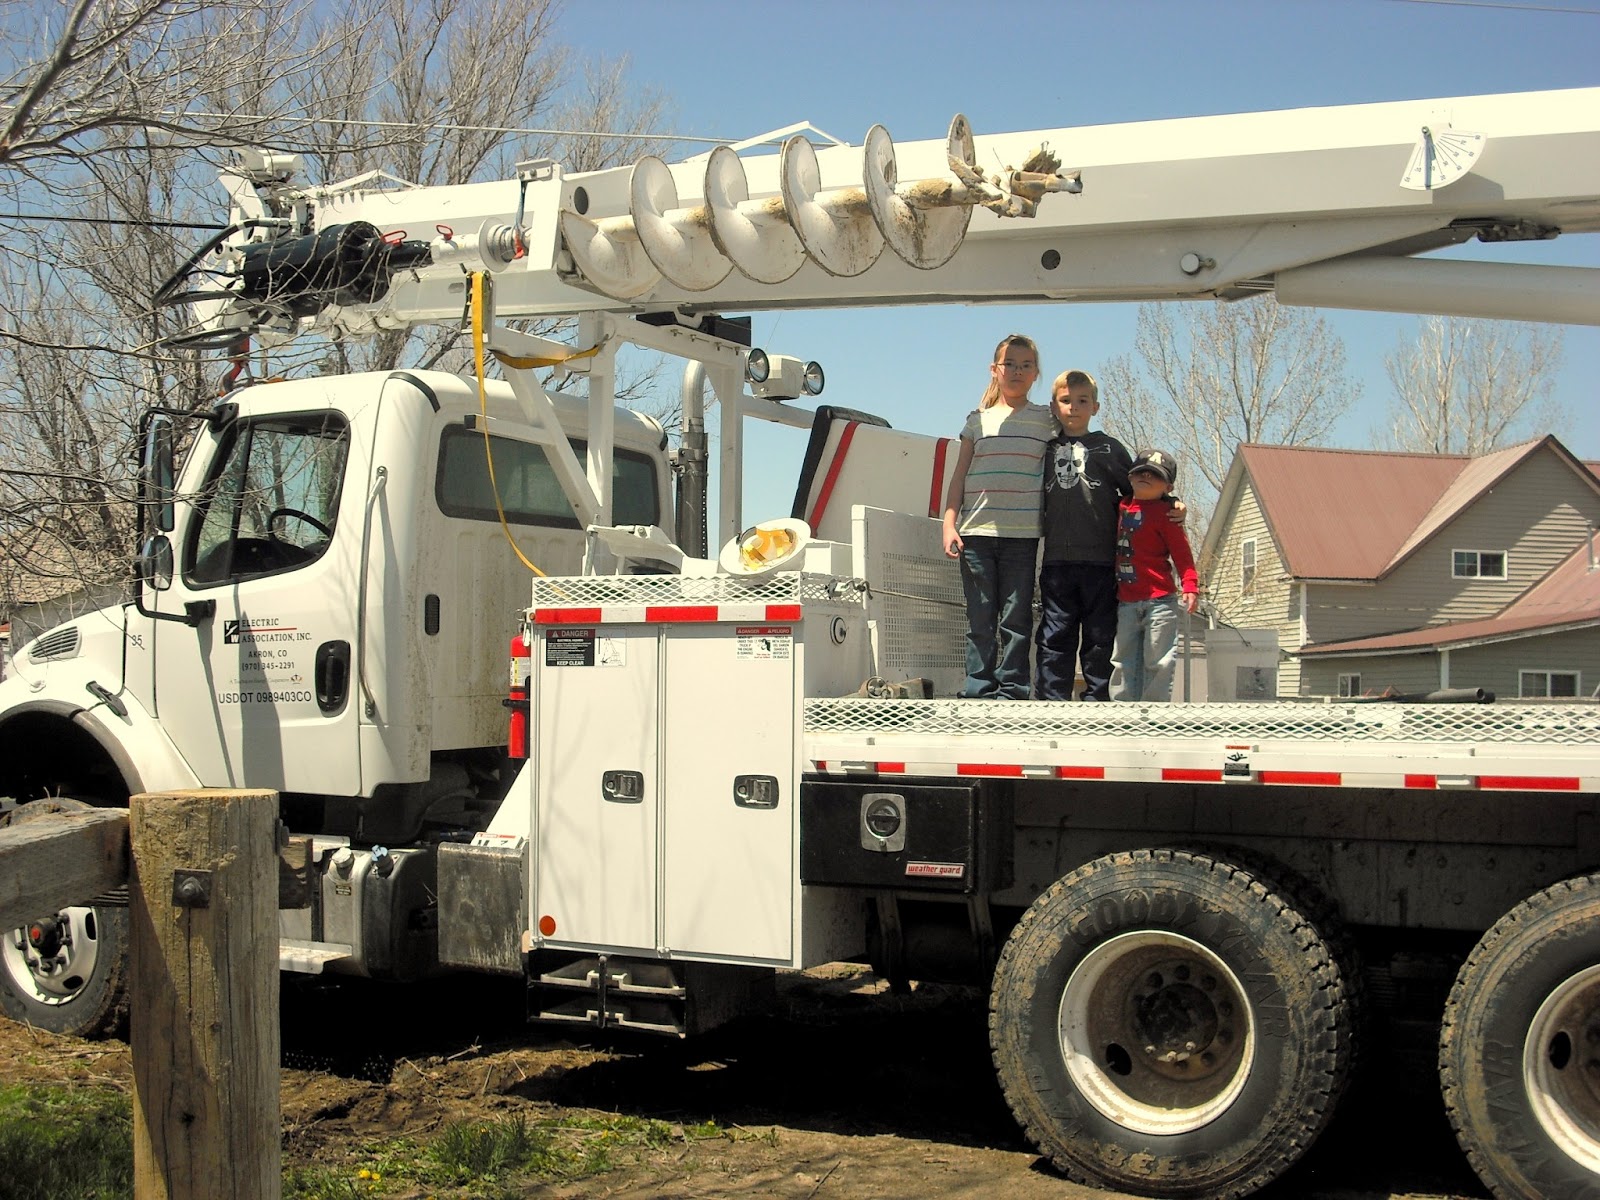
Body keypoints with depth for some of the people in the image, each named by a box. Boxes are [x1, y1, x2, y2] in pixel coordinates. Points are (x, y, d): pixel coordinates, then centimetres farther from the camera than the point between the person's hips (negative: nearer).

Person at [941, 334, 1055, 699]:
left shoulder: (1046, 421, 10)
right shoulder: (979, 419, 13)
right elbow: (959, 476, 12)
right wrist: (949, 524, 1)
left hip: (1023, 535, -1)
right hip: (976, 532, 1)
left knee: (1016, 621, -2)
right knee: (980, 621, 1)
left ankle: (1010, 693, 2)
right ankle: (977, 693, 4)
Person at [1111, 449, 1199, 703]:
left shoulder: (1164, 512, -4)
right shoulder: (1122, 508, 13)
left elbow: (1181, 552, -9)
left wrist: (1190, 586, -19)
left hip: (1159, 600, -6)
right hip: (1126, 602, 6)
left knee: (1158, 660, -2)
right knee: (1125, 661, 8)